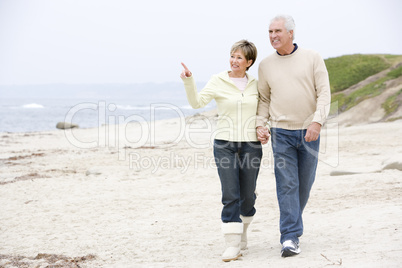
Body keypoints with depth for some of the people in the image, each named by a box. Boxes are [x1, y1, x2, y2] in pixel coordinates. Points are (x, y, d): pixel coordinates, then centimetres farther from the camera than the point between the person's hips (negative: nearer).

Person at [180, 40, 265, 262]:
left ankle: (242, 230, 35)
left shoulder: (255, 84, 7)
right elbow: (197, 102, -11)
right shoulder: (218, 81, -1)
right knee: (230, 195, -9)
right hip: (225, 144, -2)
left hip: (251, 145, 2)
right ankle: (232, 244, -4)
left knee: (248, 196, 8)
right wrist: (189, 82, -24)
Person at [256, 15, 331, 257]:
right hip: (281, 132, 0)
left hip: (309, 132, 0)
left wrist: (317, 121, -17)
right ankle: (291, 237, -8)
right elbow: (264, 98, 13)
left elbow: (324, 93, -5)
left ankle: (293, 220, 32)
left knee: (305, 183, 9)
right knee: (287, 183, -8)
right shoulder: (266, 65, 6)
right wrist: (260, 124, -1)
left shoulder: (312, 58, 0)